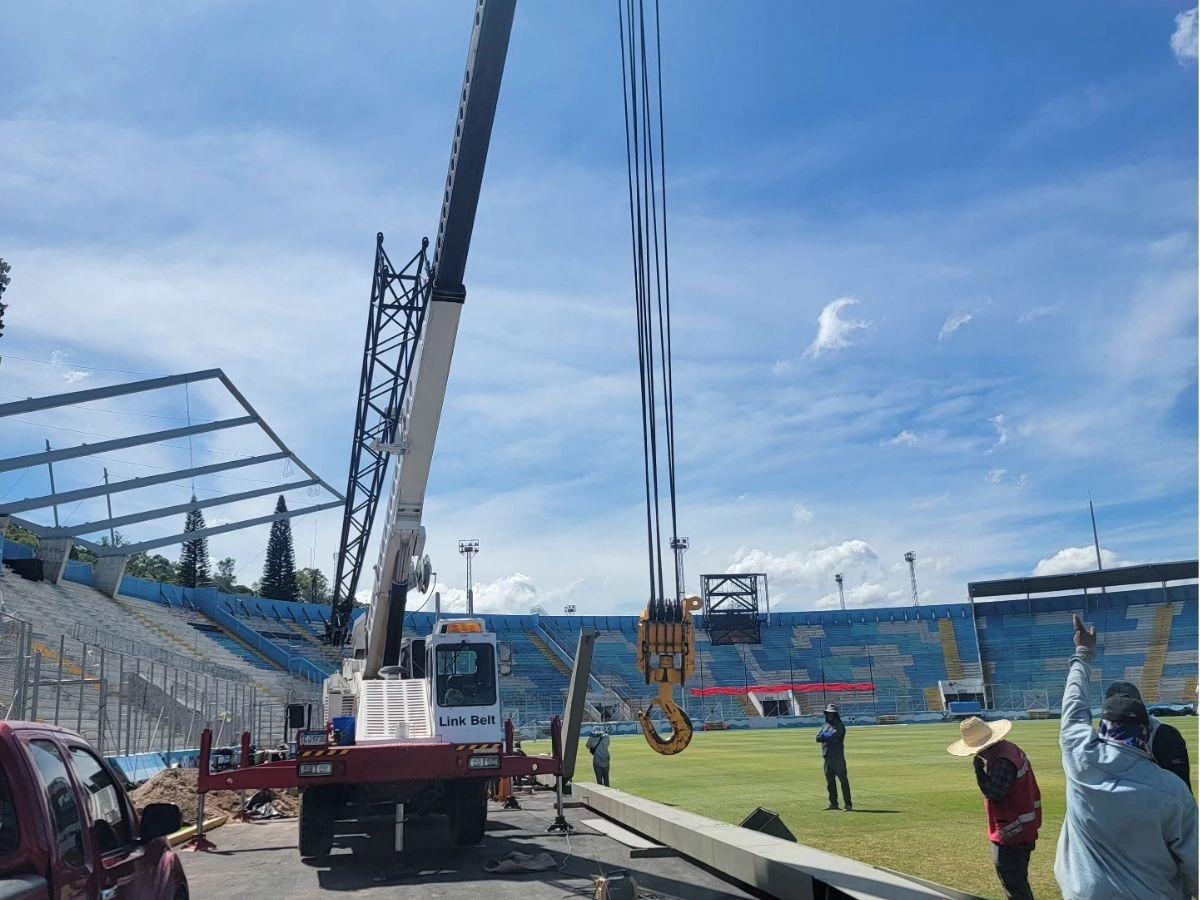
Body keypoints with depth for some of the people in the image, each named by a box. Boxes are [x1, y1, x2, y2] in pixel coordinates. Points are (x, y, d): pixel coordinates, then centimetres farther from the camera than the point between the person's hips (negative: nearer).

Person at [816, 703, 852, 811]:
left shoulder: (839, 726, -3)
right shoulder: (825, 726, 18)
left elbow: (835, 737, -18)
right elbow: (818, 738, 8)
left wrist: (824, 736, -3)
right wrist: (829, 737, -10)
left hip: (838, 757, -7)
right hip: (827, 757, 7)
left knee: (843, 780, -7)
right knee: (829, 781, 11)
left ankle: (848, 804, -6)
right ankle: (833, 803, 20)